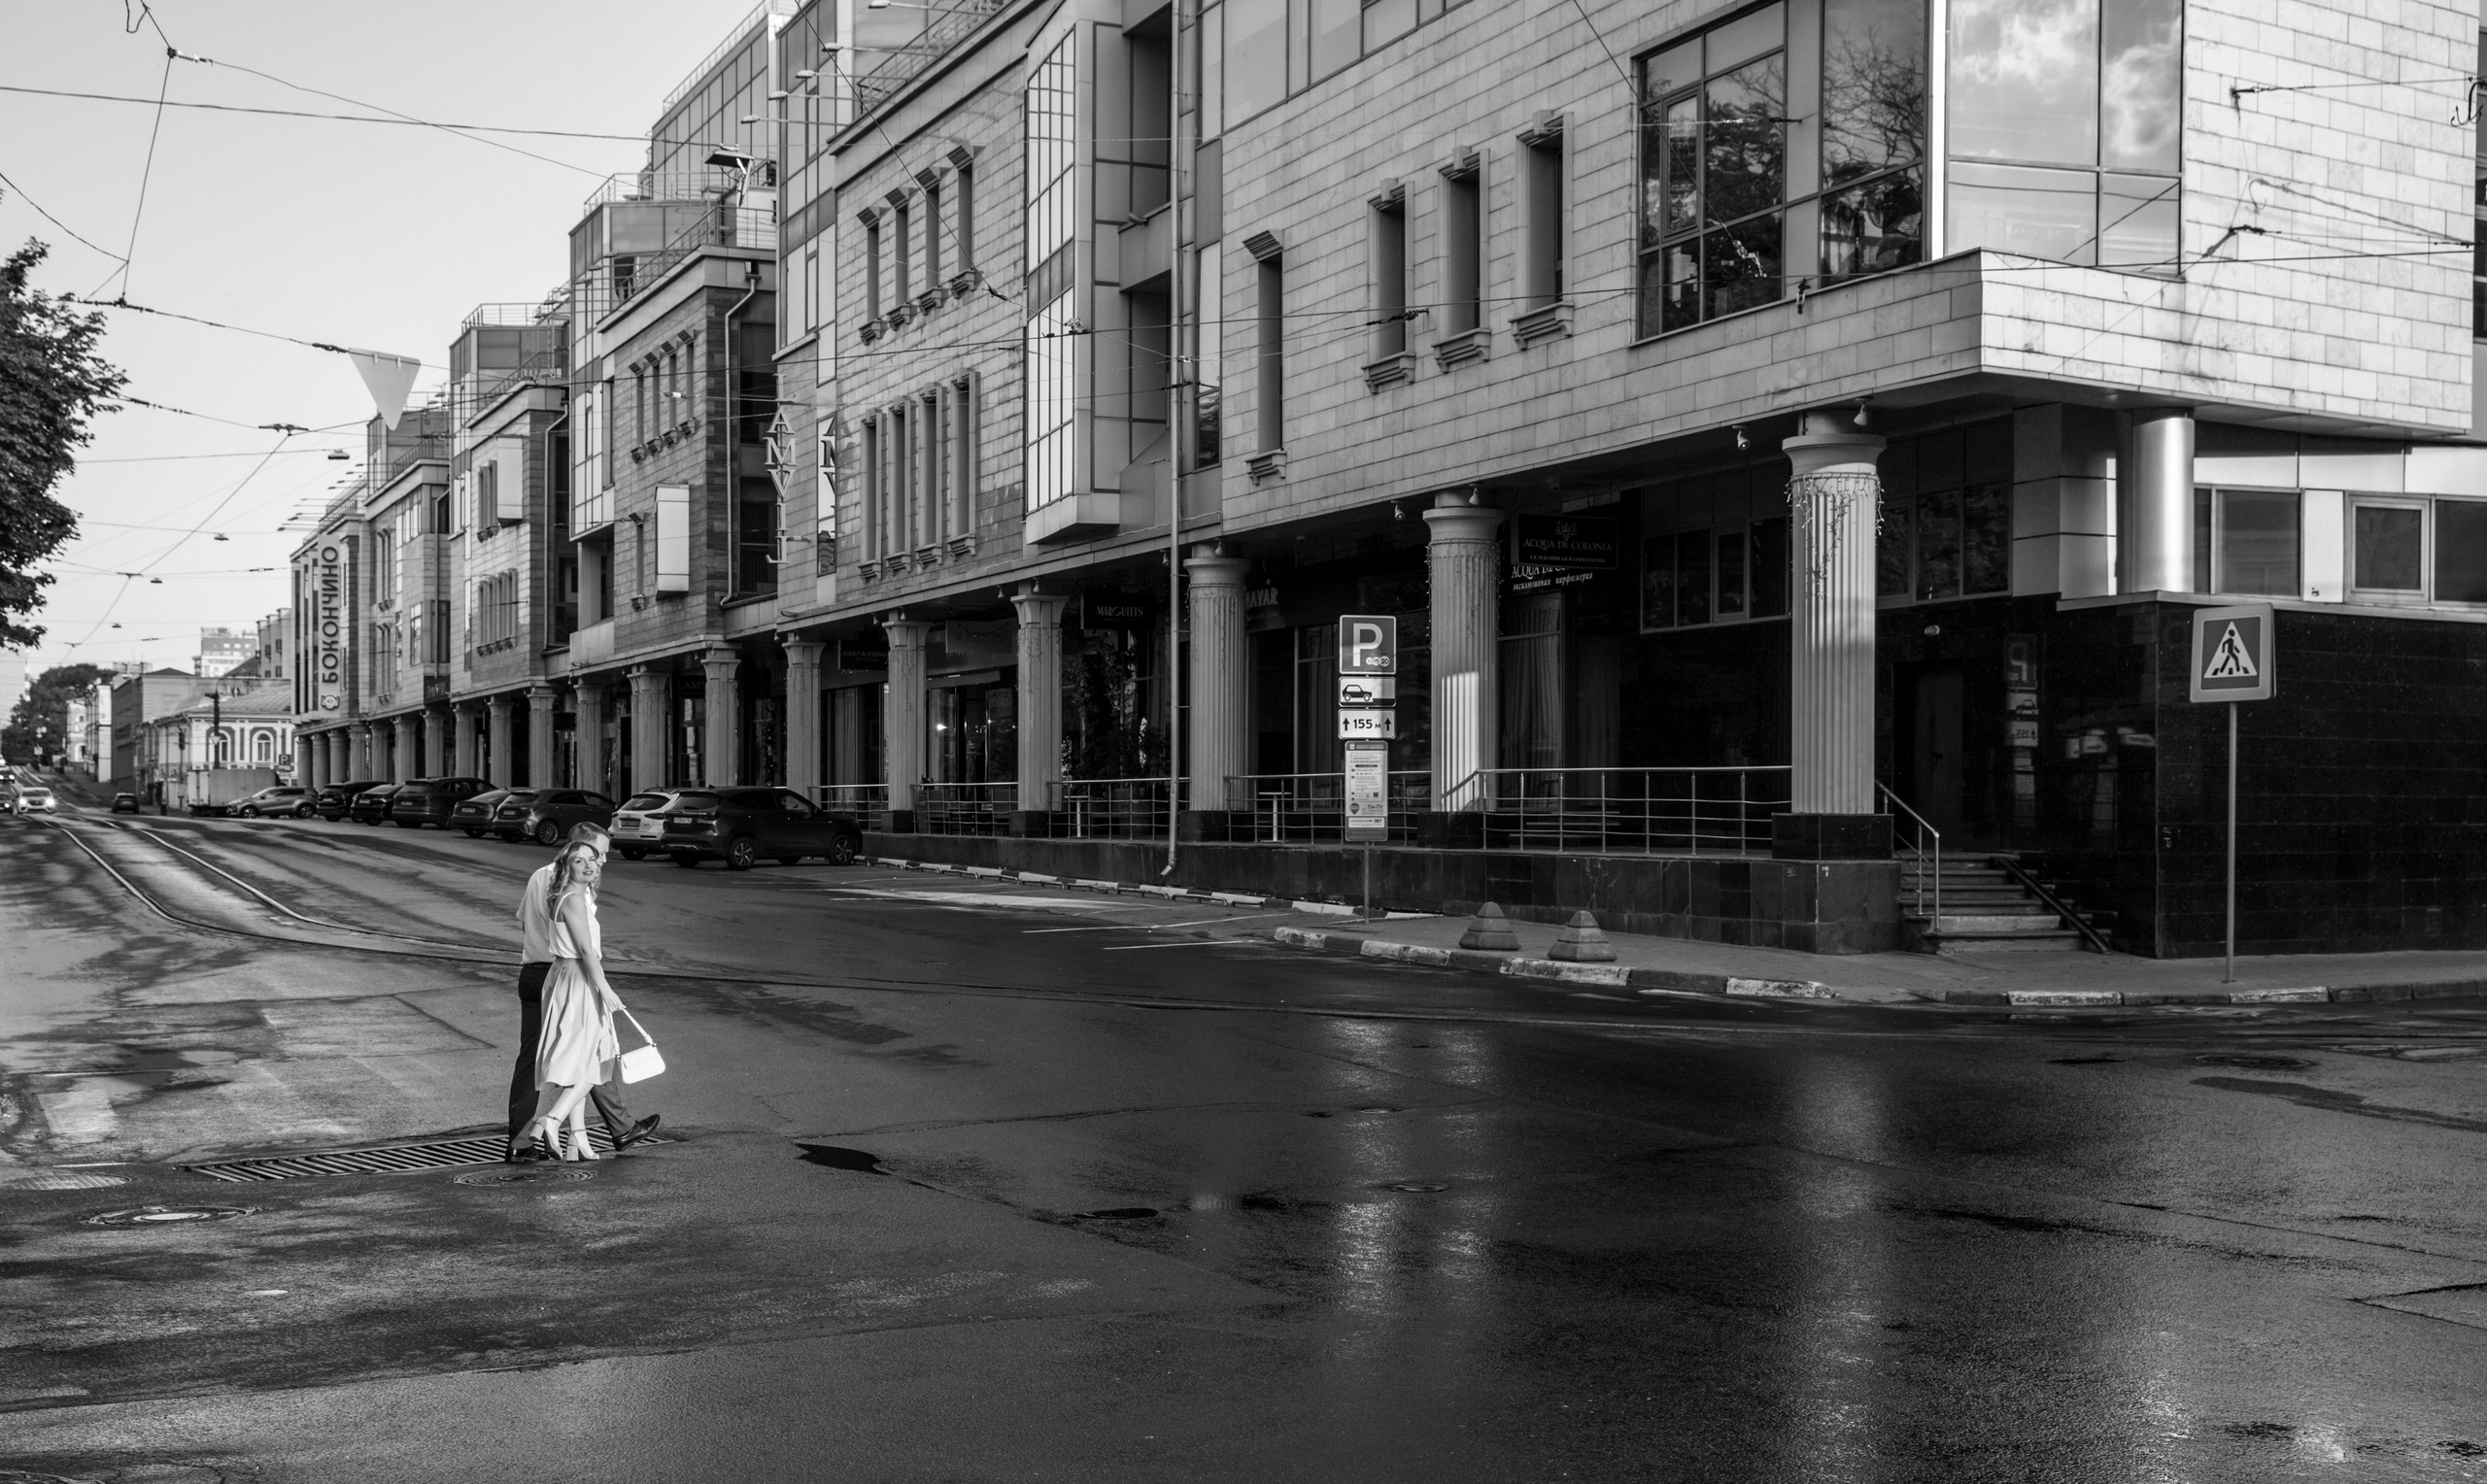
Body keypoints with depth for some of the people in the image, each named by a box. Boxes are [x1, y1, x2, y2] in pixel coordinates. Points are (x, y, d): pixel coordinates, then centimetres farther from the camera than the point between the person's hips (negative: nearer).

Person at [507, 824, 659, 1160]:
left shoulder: (538, 878, 10)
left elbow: (522, 921, 21)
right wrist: (603, 987, -21)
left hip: (531, 972, 7)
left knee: (530, 1057, 8)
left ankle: (519, 1140, 7)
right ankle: (621, 1129, 16)